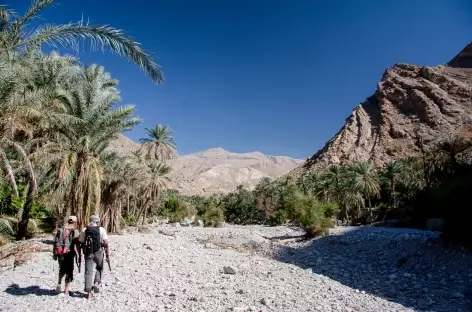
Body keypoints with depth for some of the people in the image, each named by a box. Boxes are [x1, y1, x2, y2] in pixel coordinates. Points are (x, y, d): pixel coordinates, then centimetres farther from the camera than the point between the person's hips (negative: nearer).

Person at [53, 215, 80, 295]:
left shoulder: (60, 229, 7)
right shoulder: (74, 231, -7)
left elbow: (55, 242, 8)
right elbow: (76, 244, -10)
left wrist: (54, 254, 14)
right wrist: (78, 255, -4)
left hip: (59, 253, 4)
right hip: (69, 253, -4)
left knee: (62, 269, 26)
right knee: (69, 271, 8)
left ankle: (59, 284, 18)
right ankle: (66, 290, 11)